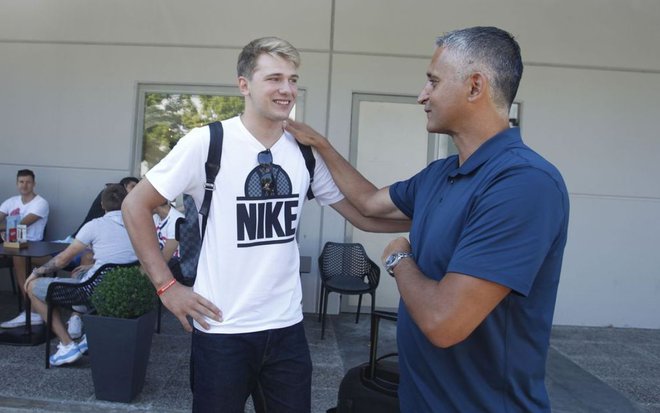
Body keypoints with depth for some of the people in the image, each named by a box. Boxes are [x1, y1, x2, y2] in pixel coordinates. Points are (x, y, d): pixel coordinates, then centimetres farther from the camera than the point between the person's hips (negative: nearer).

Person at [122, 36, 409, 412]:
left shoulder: (306, 152, 1)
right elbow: (136, 206, -4)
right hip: (222, 330, -3)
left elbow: (364, 214, 8)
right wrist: (166, 285, -8)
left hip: (287, 328, 4)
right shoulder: (207, 142, -11)